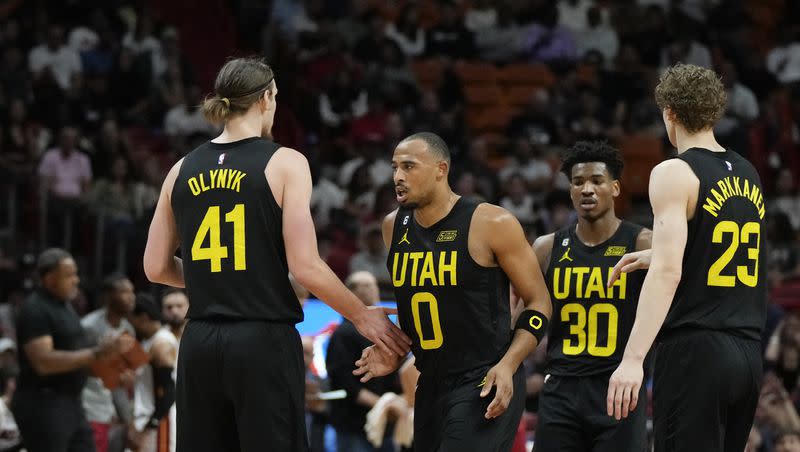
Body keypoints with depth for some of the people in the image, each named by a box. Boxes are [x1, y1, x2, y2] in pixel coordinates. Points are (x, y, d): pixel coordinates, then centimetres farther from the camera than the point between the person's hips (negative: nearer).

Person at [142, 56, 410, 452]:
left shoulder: (183, 170, 8)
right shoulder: (285, 163, -5)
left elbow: (156, 268, 12)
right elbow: (305, 266, -11)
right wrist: (362, 316, 3)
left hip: (199, 345, 5)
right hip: (264, 343, -5)